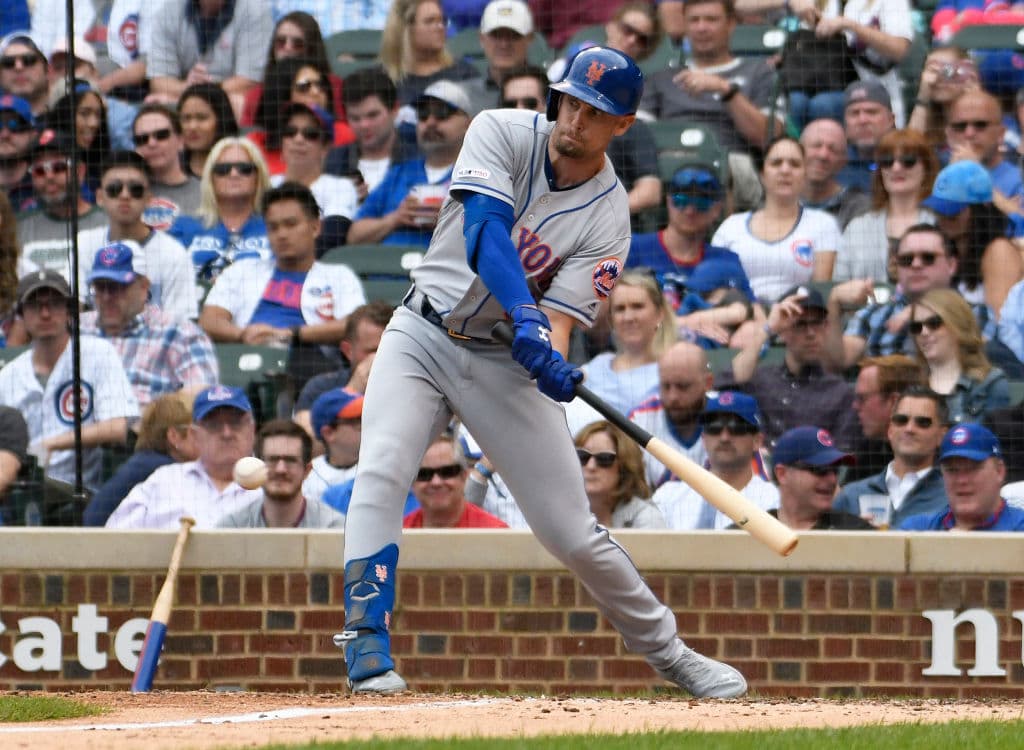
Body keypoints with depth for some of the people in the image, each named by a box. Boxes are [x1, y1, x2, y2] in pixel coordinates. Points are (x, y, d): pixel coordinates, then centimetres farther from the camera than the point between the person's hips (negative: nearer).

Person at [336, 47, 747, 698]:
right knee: (382, 473, -24)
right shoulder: (503, 134, -11)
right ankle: (368, 648, -20)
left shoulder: (608, 218, -10)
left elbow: (560, 316, -17)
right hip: (423, 336, 0)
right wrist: (525, 314, -43)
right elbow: (486, 231, -27)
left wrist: (552, 359, -41)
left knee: (573, 533, -1)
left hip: (508, 362, 0)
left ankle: (668, 651, 19)